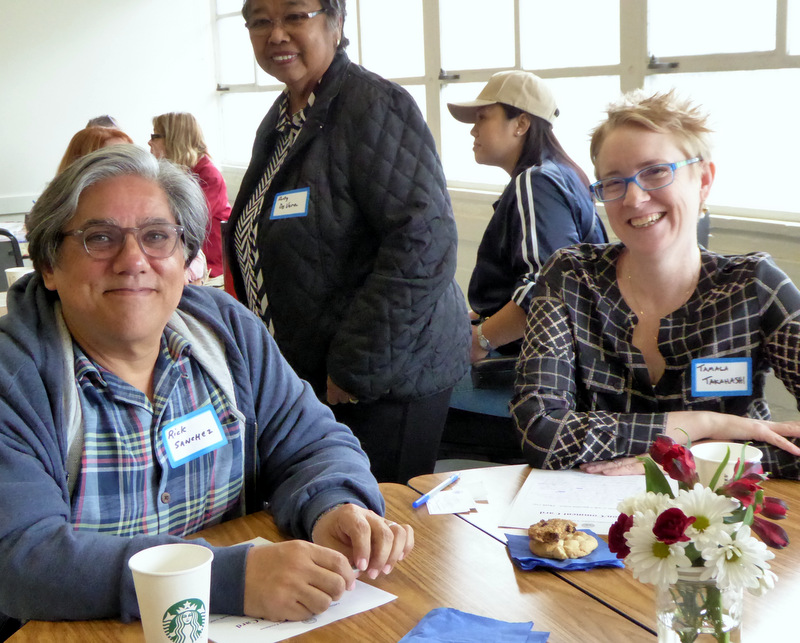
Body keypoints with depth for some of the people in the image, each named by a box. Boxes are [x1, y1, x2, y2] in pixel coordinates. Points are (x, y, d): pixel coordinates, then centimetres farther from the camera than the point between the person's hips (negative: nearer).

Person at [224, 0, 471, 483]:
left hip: (385, 379, -8)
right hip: (304, 376, 8)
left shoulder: (374, 105, -15)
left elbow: (424, 242, -24)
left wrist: (357, 366, -22)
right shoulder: (280, 121, 14)